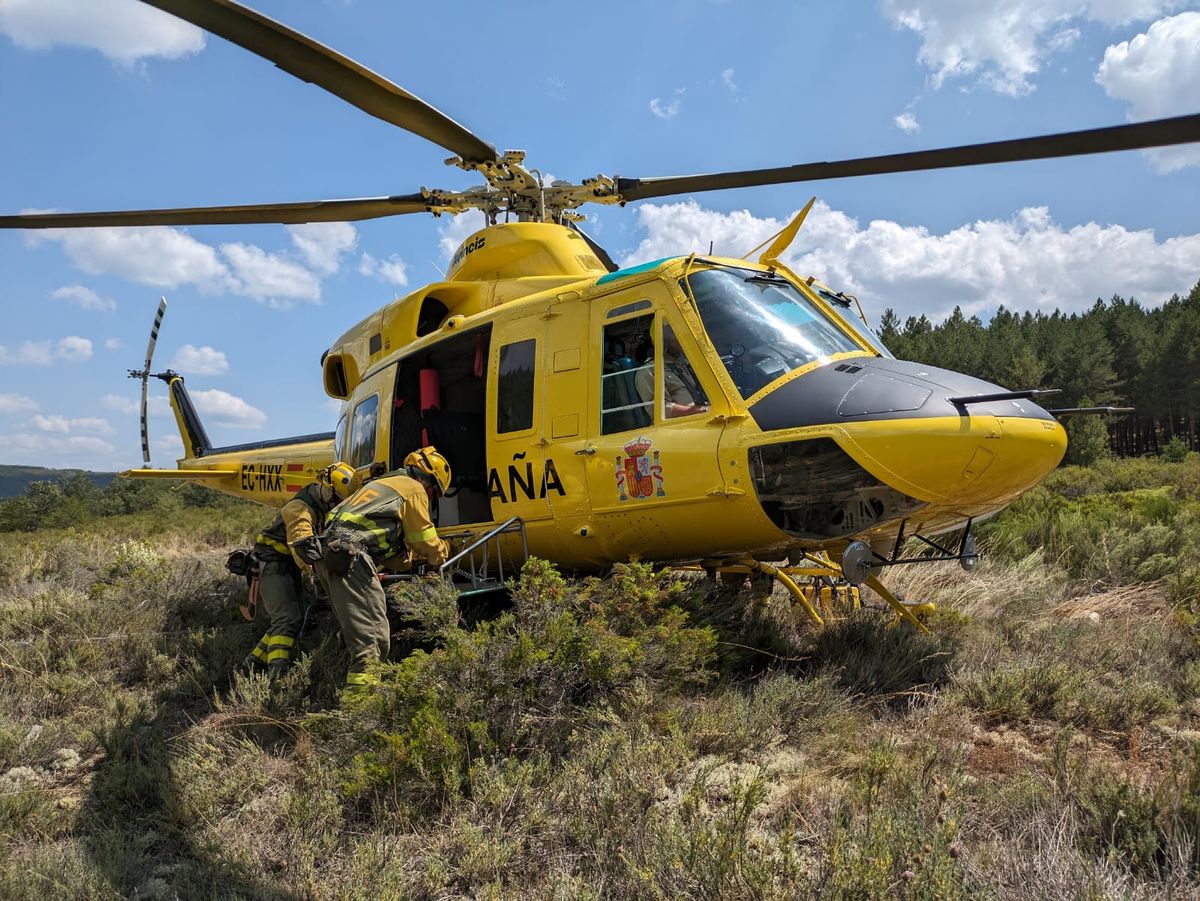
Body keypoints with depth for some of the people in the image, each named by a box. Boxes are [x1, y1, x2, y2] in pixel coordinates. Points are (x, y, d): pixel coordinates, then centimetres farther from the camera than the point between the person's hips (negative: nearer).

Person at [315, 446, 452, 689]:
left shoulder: (383, 483, 34)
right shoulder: (414, 489, 7)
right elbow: (425, 540, 9)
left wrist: (410, 554, 40)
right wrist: (442, 553, 28)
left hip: (328, 550, 10)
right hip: (351, 553, -10)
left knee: (353, 625, 14)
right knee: (373, 630, -14)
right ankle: (363, 680, -24)